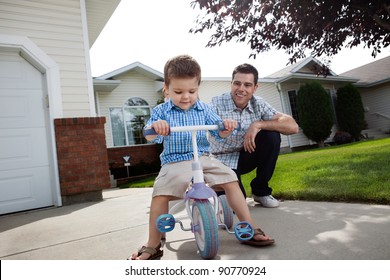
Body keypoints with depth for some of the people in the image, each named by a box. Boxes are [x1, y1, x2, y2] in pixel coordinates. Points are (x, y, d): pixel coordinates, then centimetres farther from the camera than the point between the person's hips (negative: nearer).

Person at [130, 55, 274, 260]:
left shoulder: (204, 109, 6)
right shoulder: (161, 111, 0)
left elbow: (218, 133, 5)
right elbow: (152, 138, -11)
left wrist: (226, 128, -19)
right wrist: (154, 127, -35)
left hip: (203, 158, 3)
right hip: (174, 162, -2)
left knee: (231, 180, -12)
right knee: (160, 195, -24)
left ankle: (250, 229, 2)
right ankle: (152, 246, -6)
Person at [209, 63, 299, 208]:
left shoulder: (258, 104, -10)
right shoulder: (217, 103, -17)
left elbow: (292, 126, -18)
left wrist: (258, 124, -29)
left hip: (245, 156, 4)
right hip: (223, 160, -3)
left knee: (271, 136, -23)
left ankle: (260, 190, -3)